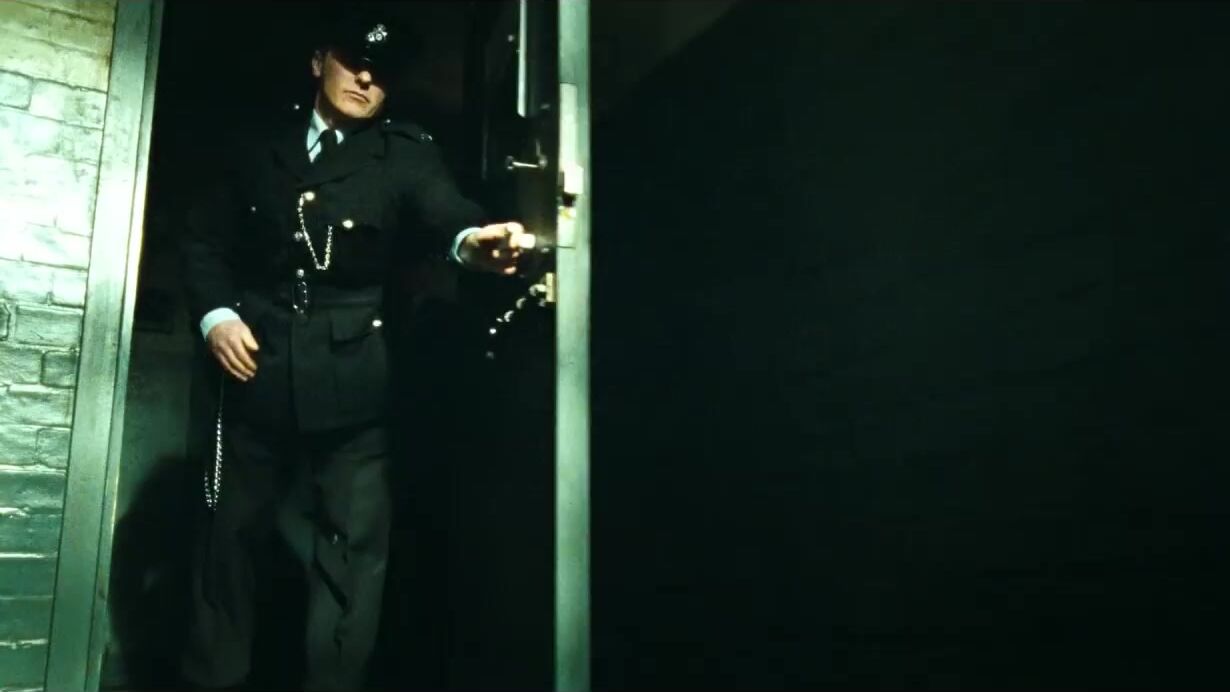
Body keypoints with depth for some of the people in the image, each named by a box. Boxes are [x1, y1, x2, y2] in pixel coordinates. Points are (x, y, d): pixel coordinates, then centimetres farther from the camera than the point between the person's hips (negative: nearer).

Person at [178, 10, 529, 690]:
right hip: (257, 369, 3)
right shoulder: (263, 147, 11)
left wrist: (473, 238, -42)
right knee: (231, 534, 13)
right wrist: (214, 313, -3)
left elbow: (440, 205, -19)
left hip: (350, 379, -2)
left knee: (352, 547, -1)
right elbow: (205, 238, 15)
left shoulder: (404, 152, 2)